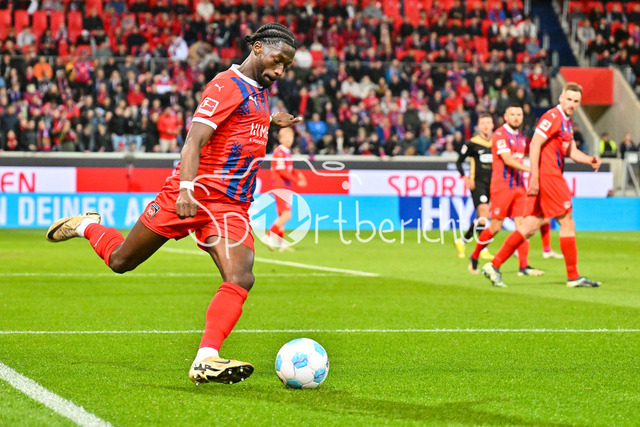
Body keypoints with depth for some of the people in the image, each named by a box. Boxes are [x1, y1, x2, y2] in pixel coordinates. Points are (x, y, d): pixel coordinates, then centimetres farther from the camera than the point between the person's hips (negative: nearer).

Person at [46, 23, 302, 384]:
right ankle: (87, 225, 41)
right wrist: (186, 187, -35)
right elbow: (194, 140, -23)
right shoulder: (227, 85, -11)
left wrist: (271, 121, 38)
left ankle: (205, 361, -27)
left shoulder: (261, 91, 16)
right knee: (120, 261, 9)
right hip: (195, 193, -6)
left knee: (241, 279, -20)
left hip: (232, 206, 7)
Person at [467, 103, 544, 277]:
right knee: (495, 227, -3)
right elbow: (507, 160, -20)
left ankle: (524, 266, -7)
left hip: (519, 186, 7)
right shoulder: (500, 135, -10)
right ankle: (474, 257, 16)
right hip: (501, 186, -7)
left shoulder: (521, 137, 16)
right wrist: (530, 169, -28)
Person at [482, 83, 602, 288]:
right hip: (547, 176, -10)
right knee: (567, 223, -4)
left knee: (529, 227, 6)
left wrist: (589, 160, 3)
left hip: (553, 177, 10)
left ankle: (494, 266, 5)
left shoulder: (567, 122, 20)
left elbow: (571, 151, 23)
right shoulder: (552, 117, -11)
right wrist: (535, 177, -22)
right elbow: (535, 144, -17)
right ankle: (573, 276, 1)